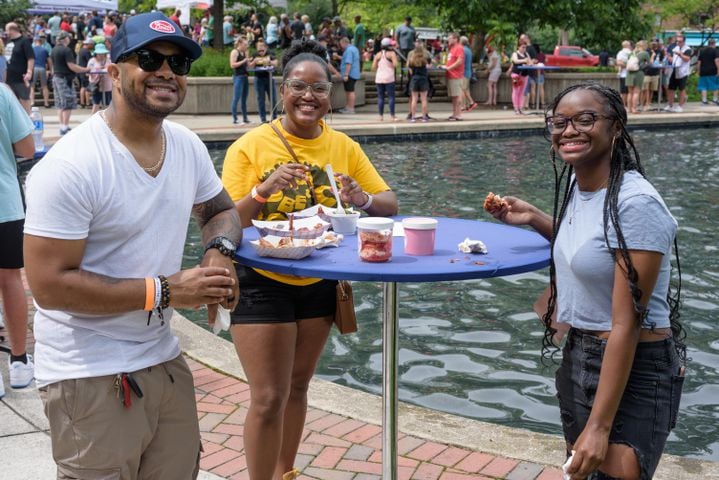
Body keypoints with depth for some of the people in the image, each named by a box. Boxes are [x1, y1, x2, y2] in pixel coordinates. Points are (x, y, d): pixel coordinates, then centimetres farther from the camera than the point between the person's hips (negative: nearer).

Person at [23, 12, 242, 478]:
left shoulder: (187, 145, 2)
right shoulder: (72, 164, -19)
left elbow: (220, 210, 19)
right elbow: (49, 284, -20)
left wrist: (219, 251, -5)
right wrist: (165, 291, -20)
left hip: (165, 360, 7)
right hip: (91, 377, -7)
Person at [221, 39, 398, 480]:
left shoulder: (344, 147, -3)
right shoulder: (251, 145, -15)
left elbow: (391, 203, -4)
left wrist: (362, 198, -25)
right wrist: (264, 190, -33)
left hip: (320, 285, 5)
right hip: (262, 284, -4)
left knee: (297, 386, 20)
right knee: (269, 399, -3)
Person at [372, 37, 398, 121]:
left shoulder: (378, 54, 6)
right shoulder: (392, 53, -4)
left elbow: (373, 67, 6)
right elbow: (395, 65, -15)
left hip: (379, 78, 3)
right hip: (389, 78, -3)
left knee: (380, 97, 7)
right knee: (391, 97, 0)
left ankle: (381, 115, 7)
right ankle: (392, 116, -2)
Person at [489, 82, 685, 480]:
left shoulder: (635, 203, -23)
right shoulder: (577, 185, 2)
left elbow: (626, 324, -24)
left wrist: (600, 426, -25)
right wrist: (533, 218, 9)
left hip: (633, 371, -8)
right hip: (578, 357, 9)